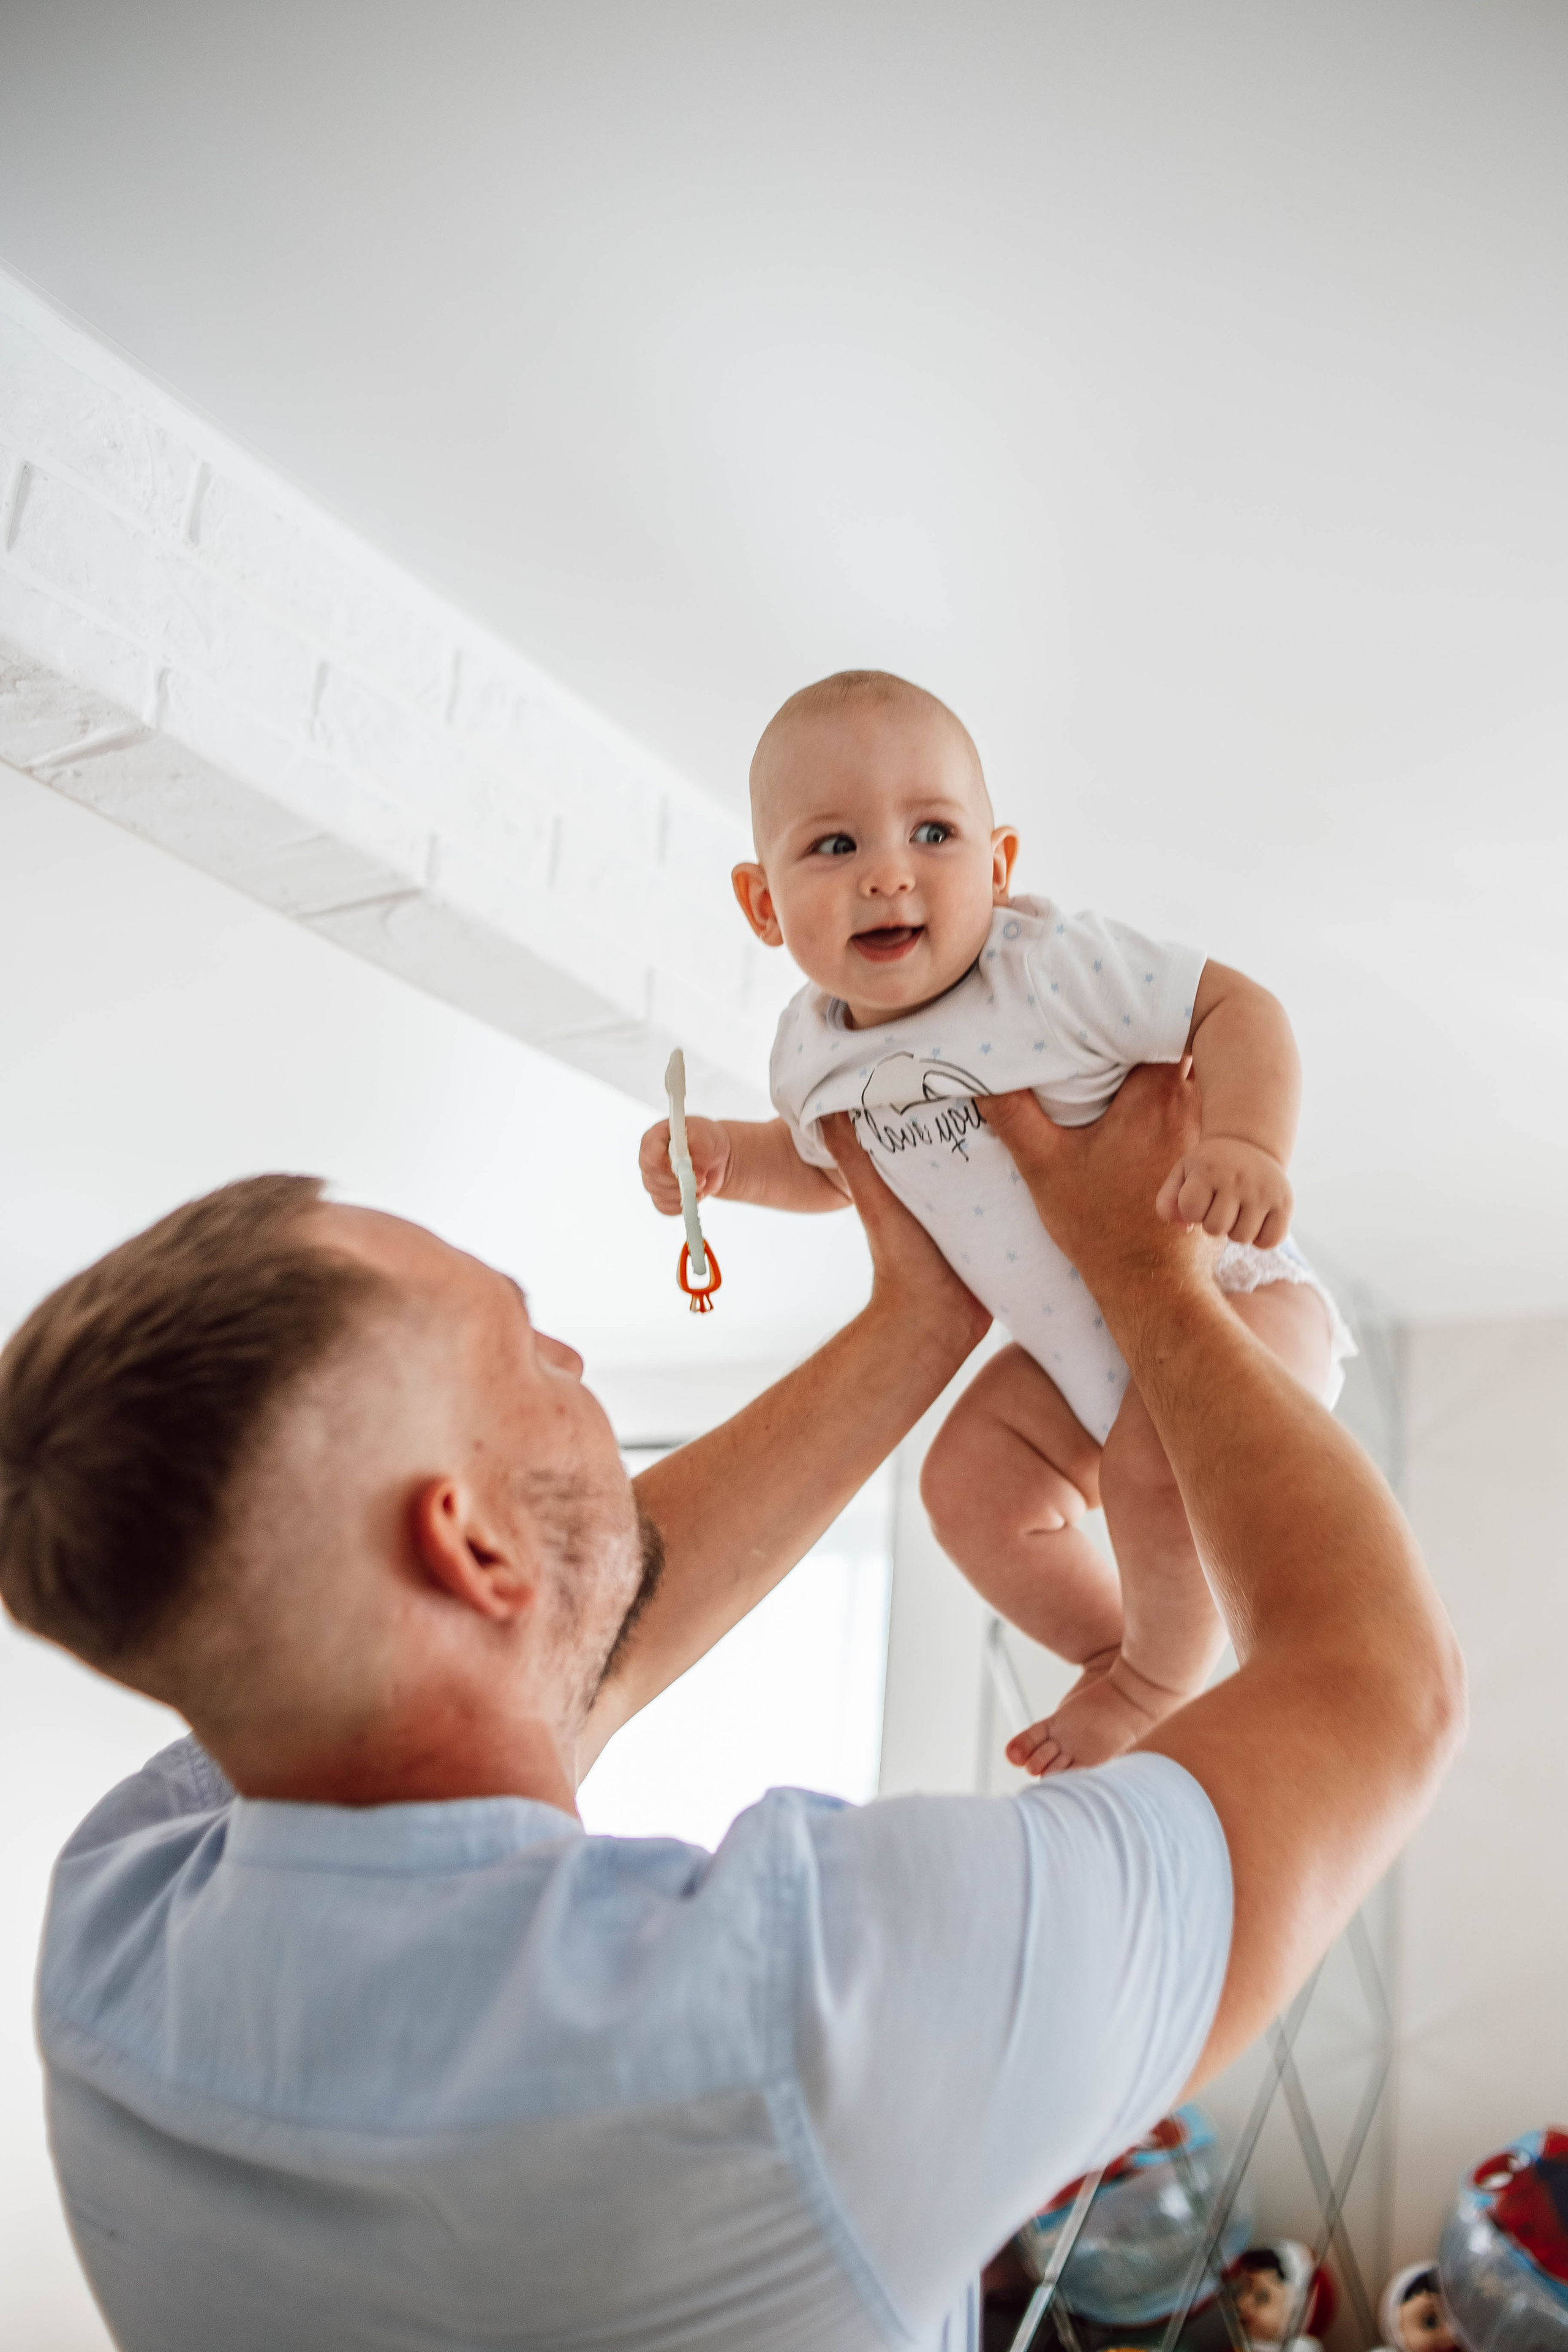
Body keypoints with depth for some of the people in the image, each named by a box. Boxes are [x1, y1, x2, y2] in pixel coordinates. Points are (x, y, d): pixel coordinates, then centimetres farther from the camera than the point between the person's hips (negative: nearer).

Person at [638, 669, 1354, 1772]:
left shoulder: (1054, 965, -26)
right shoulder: (815, 1050, -6)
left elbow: (1237, 1007, -23)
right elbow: (826, 1158, 15)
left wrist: (1249, 1143, -41)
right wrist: (724, 1154, -4)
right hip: (1080, 1348, 7)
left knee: (1160, 1464, -29)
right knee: (973, 1487, 6)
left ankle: (1160, 1681, 2)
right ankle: (1115, 1647, 33)